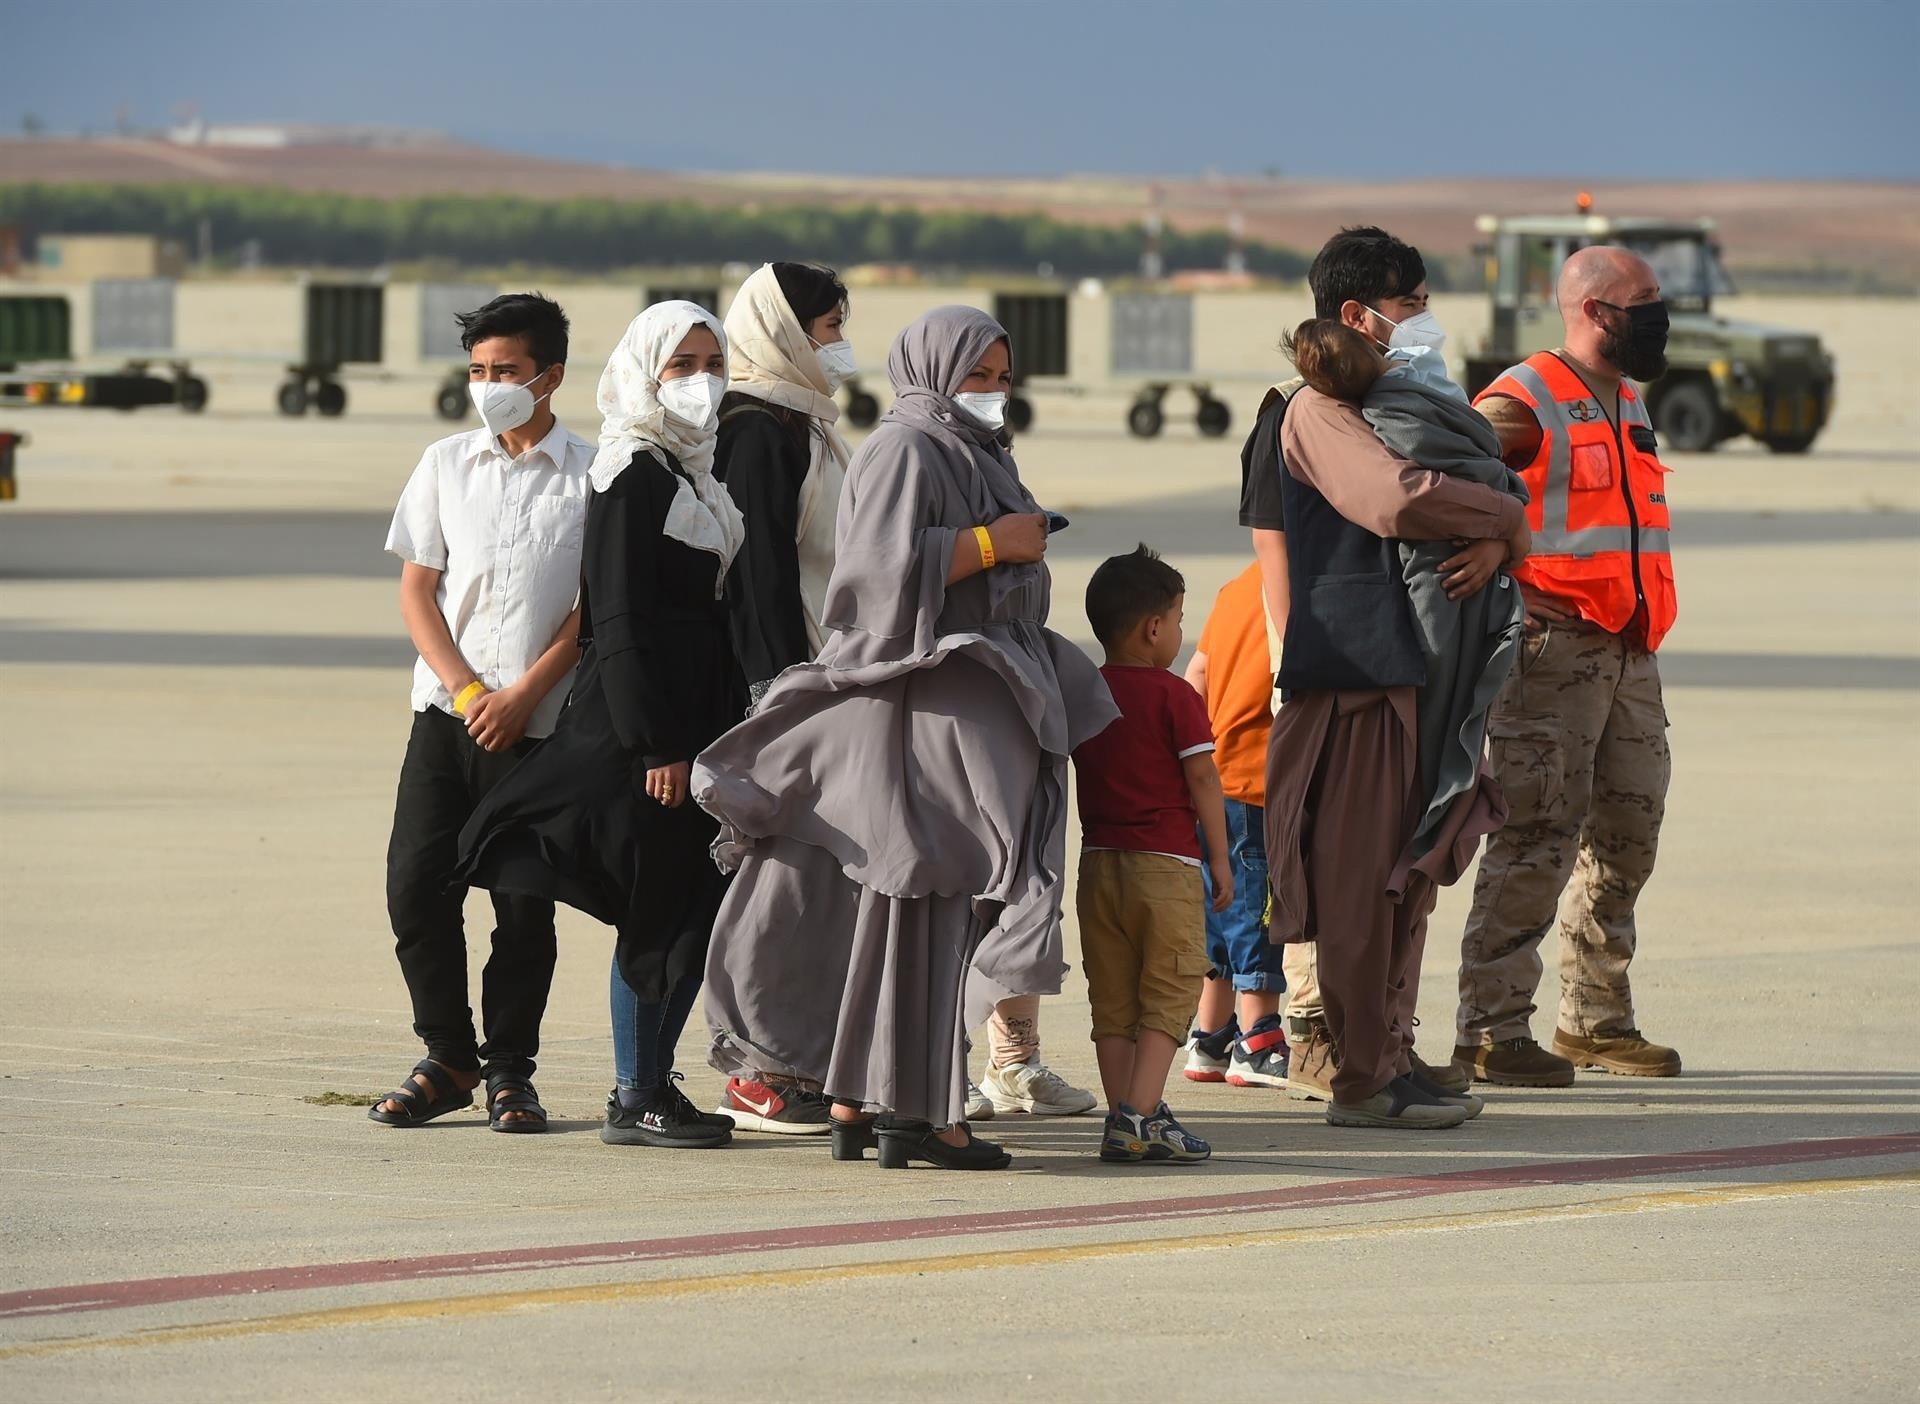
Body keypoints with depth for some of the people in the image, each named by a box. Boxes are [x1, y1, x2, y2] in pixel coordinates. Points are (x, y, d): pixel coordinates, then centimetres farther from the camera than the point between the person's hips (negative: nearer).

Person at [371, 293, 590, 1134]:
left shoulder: (592, 476, 2)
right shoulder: (446, 465, 10)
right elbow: (417, 590, 8)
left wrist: (522, 695, -10)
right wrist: (467, 690, -5)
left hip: (538, 720, -3)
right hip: (445, 713, 3)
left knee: (524, 902, -1)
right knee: (416, 884, -3)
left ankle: (509, 1070, 11)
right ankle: (447, 1057, 11)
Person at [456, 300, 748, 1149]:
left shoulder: (694, 474, 15)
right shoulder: (632, 479, -12)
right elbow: (618, 621, -17)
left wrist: (720, 736, 16)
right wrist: (657, 745, -21)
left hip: (695, 720, 9)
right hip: (643, 718, -9)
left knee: (694, 910, 10)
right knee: (655, 912, -5)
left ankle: (653, 1083, 17)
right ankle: (635, 1098, 1)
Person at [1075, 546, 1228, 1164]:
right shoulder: (1174, 696, -9)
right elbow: (1202, 778, -9)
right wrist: (1219, 859, -2)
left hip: (1099, 861, 6)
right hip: (1167, 860, -6)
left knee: (1113, 1001, 8)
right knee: (1168, 995, -3)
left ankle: (1123, 1118, 7)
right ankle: (1139, 1117, -14)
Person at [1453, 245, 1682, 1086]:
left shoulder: (1627, 402, 18)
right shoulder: (1525, 402, -10)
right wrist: (1511, 597, -22)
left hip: (1628, 653, 9)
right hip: (1553, 648, -9)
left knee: (1626, 838, 11)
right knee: (1537, 841, -11)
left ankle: (1595, 1020, 21)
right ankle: (1491, 1032, -8)